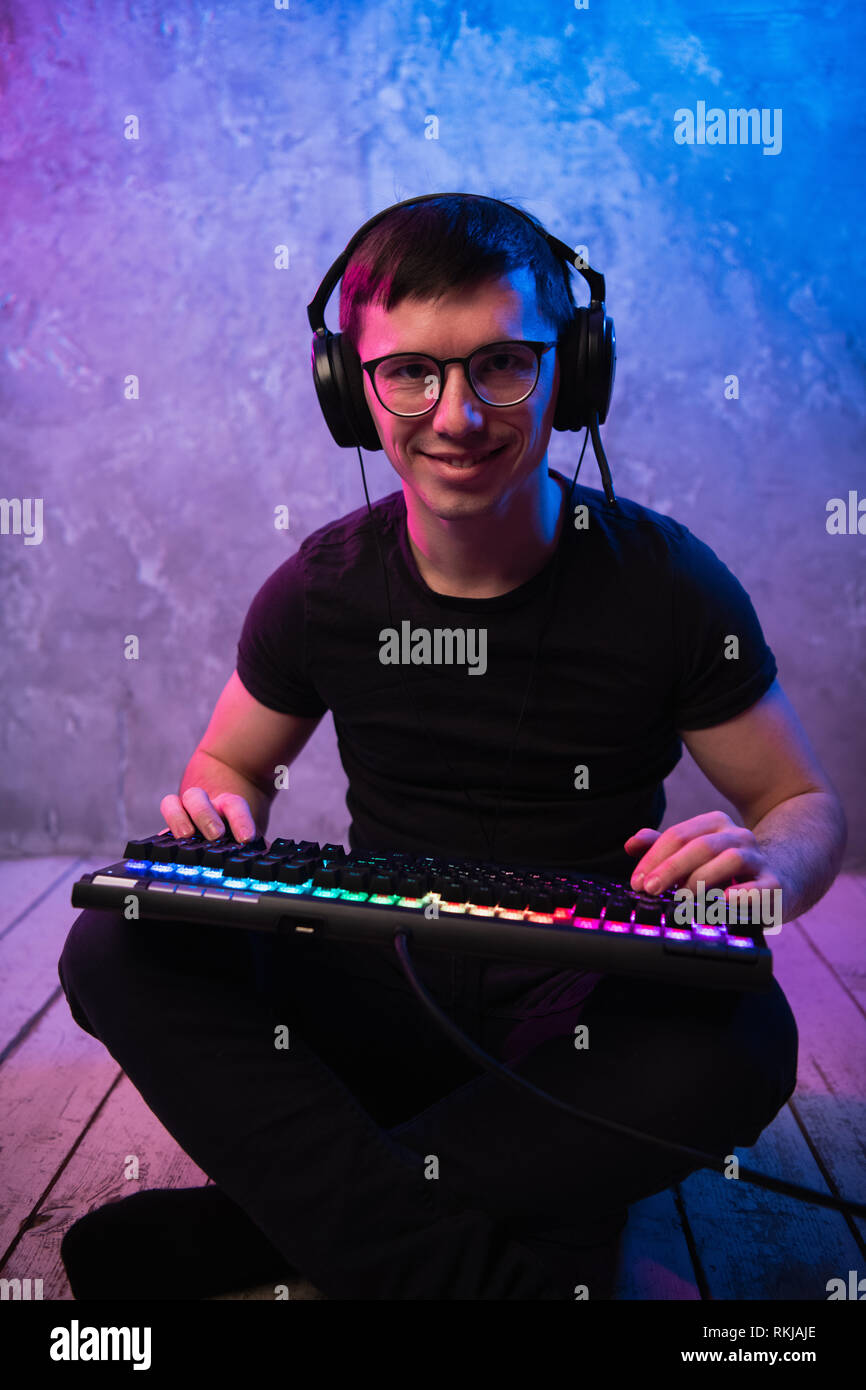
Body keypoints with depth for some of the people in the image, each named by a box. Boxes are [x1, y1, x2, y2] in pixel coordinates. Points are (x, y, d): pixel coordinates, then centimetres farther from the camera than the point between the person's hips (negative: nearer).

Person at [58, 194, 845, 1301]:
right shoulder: (322, 591, -3)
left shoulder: (668, 584, -8)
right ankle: (502, 1270, -25)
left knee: (742, 1040, -34)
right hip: (379, 989, 2)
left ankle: (266, 1216, -22)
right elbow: (229, 762, 13)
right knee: (118, 950, -22)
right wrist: (220, 813, -13)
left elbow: (808, 805, 0)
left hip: (583, 1012, -1)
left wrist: (769, 865, -25)